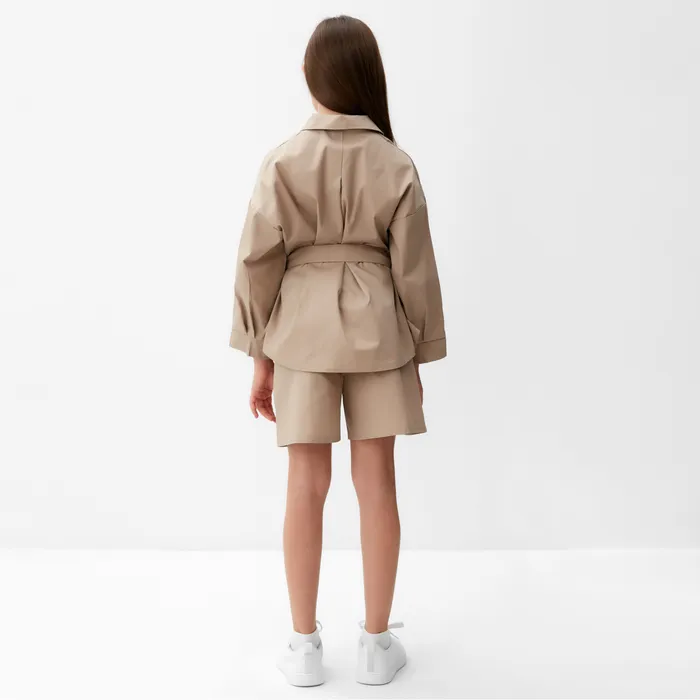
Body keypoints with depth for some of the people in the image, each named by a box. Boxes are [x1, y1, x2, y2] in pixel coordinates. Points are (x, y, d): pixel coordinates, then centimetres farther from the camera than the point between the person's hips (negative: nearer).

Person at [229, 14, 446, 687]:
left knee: (306, 485, 7)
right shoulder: (395, 165, -3)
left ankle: (304, 647, 19)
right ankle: (377, 644, 20)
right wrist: (418, 358, 9)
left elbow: (257, 263, -4)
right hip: (377, 329, 0)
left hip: (301, 328, 0)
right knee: (376, 484, 7)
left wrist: (261, 359, 6)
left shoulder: (282, 161, -5)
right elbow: (414, 269, -1)